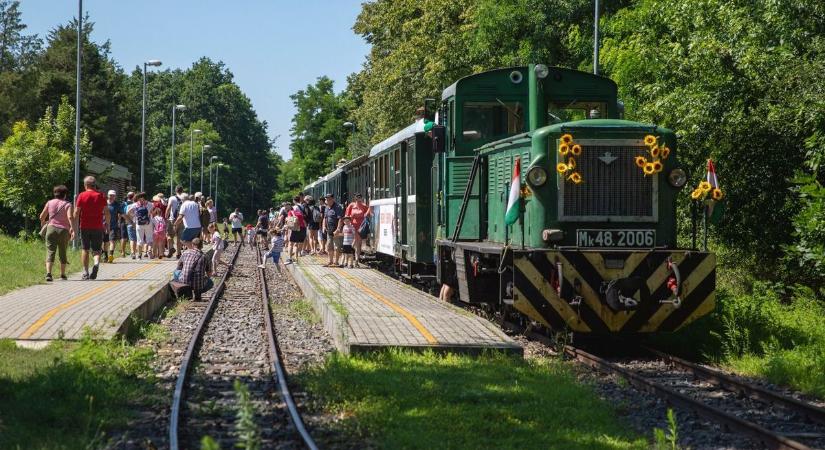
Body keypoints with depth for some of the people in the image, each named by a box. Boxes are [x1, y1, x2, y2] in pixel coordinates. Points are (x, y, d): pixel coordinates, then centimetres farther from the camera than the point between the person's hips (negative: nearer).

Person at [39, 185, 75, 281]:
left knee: (50, 252, -5)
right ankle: (62, 275, 22)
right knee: (63, 253, 15)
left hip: (51, 228, 1)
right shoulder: (68, 204, 1)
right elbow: (70, 217, -16)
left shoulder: (50, 203, 9)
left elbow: (42, 217, 12)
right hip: (64, 230, -1)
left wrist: (43, 223, 34)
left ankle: (48, 273, -24)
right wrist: (73, 229, -20)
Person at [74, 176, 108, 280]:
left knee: (85, 249, 10)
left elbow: (76, 212, -5)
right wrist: (107, 224, 16)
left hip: (85, 227, -1)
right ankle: (97, 263, -24)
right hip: (98, 227, 1)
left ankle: (85, 272, 8)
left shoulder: (81, 196, -1)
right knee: (96, 250, 6)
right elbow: (106, 212, 3)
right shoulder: (101, 196, 3)